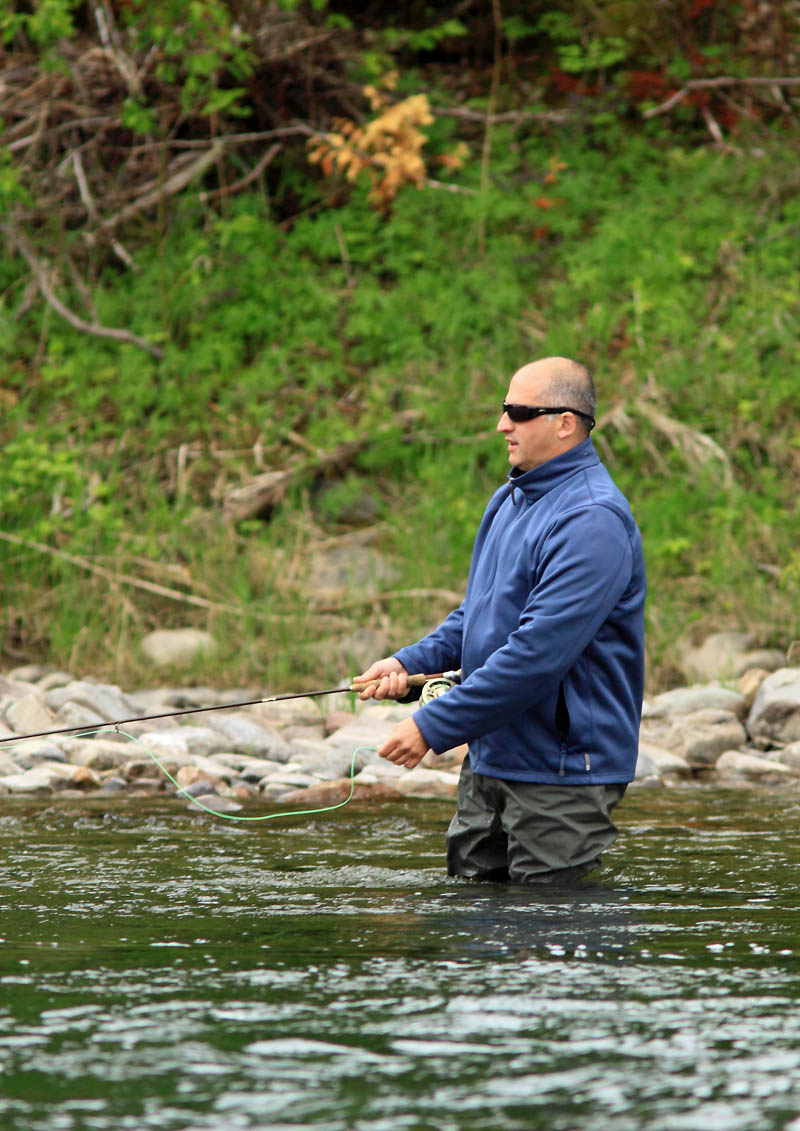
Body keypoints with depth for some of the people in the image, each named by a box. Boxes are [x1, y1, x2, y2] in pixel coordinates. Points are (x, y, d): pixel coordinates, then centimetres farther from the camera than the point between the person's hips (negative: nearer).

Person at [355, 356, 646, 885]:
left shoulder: (593, 520, -20)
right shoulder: (509, 500, 13)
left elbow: (538, 653, -27)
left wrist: (433, 726, -24)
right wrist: (410, 662, 4)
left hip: (561, 771, -9)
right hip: (489, 758, 9)